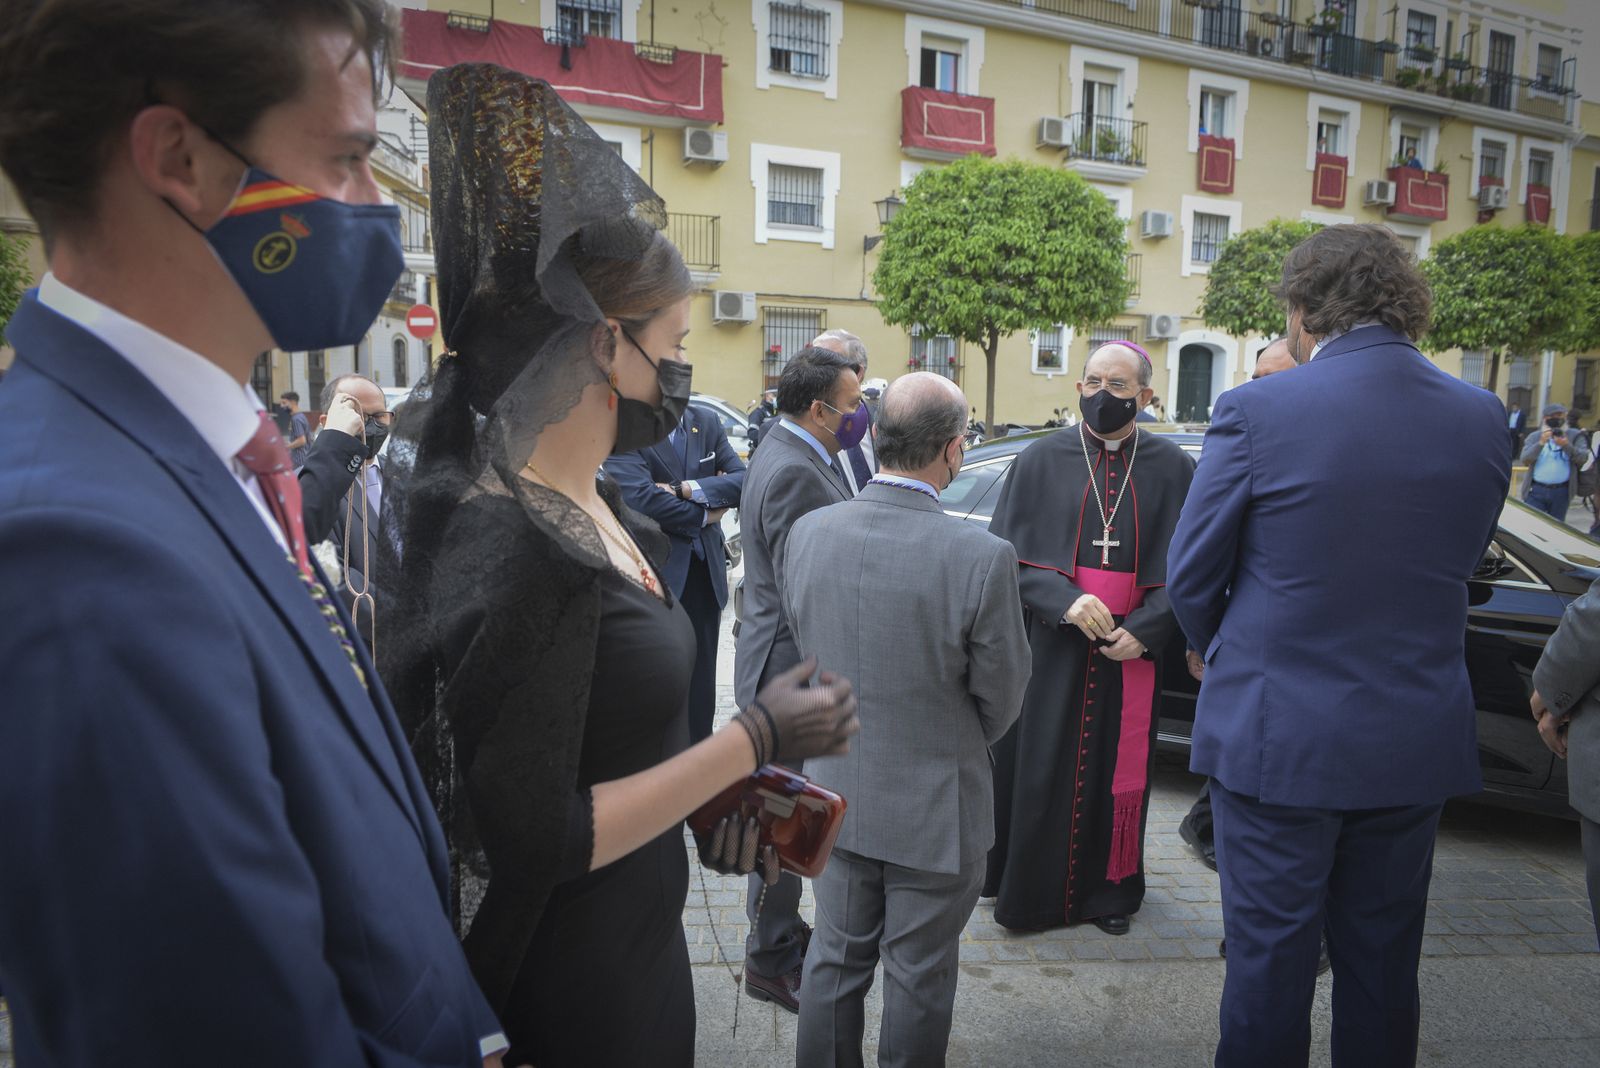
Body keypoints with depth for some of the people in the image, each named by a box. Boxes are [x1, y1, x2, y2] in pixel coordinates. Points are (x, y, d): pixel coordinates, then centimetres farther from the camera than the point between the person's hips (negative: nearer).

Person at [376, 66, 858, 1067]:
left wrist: (721, 792, -3)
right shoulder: (516, 553, -26)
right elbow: (535, 841, -24)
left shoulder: (601, 509, 1)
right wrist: (754, 738, -21)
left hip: (633, 944, 8)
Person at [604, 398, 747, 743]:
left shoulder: (706, 423, 7)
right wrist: (705, 514, -9)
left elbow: (745, 480, -3)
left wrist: (689, 489, -17)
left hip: (705, 571, 5)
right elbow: (640, 496, -21)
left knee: (700, 687, 13)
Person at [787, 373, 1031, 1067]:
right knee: (917, 980, 17)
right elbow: (1000, 699, -12)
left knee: (836, 959, 23)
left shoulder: (807, 533, -11)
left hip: (835, 793, 4)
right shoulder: (982, 558, -25)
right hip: (935, 808, -4)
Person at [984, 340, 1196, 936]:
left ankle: (1108, 892, 29)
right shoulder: (1041, 461, 1)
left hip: (1131, 653, 1)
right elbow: (1007, 552, -3)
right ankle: (1027, 888, 23)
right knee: (1038, 771, 5)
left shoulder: (1172, 470, 2)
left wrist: (1144, 632, -12)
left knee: (1117, 771, 10)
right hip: (1049, 648, 0)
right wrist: (1064, 600, -19)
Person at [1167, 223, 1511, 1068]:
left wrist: (1215, 650, 12)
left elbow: (1192, 574, -8)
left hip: (1277, 736, -4)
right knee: (1382, 964, 20)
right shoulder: (1482, 419, -1)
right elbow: (1463, 563, 9)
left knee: (1270, 958, 11)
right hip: (1417, 744, 5)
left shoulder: (1257, 412, -15)